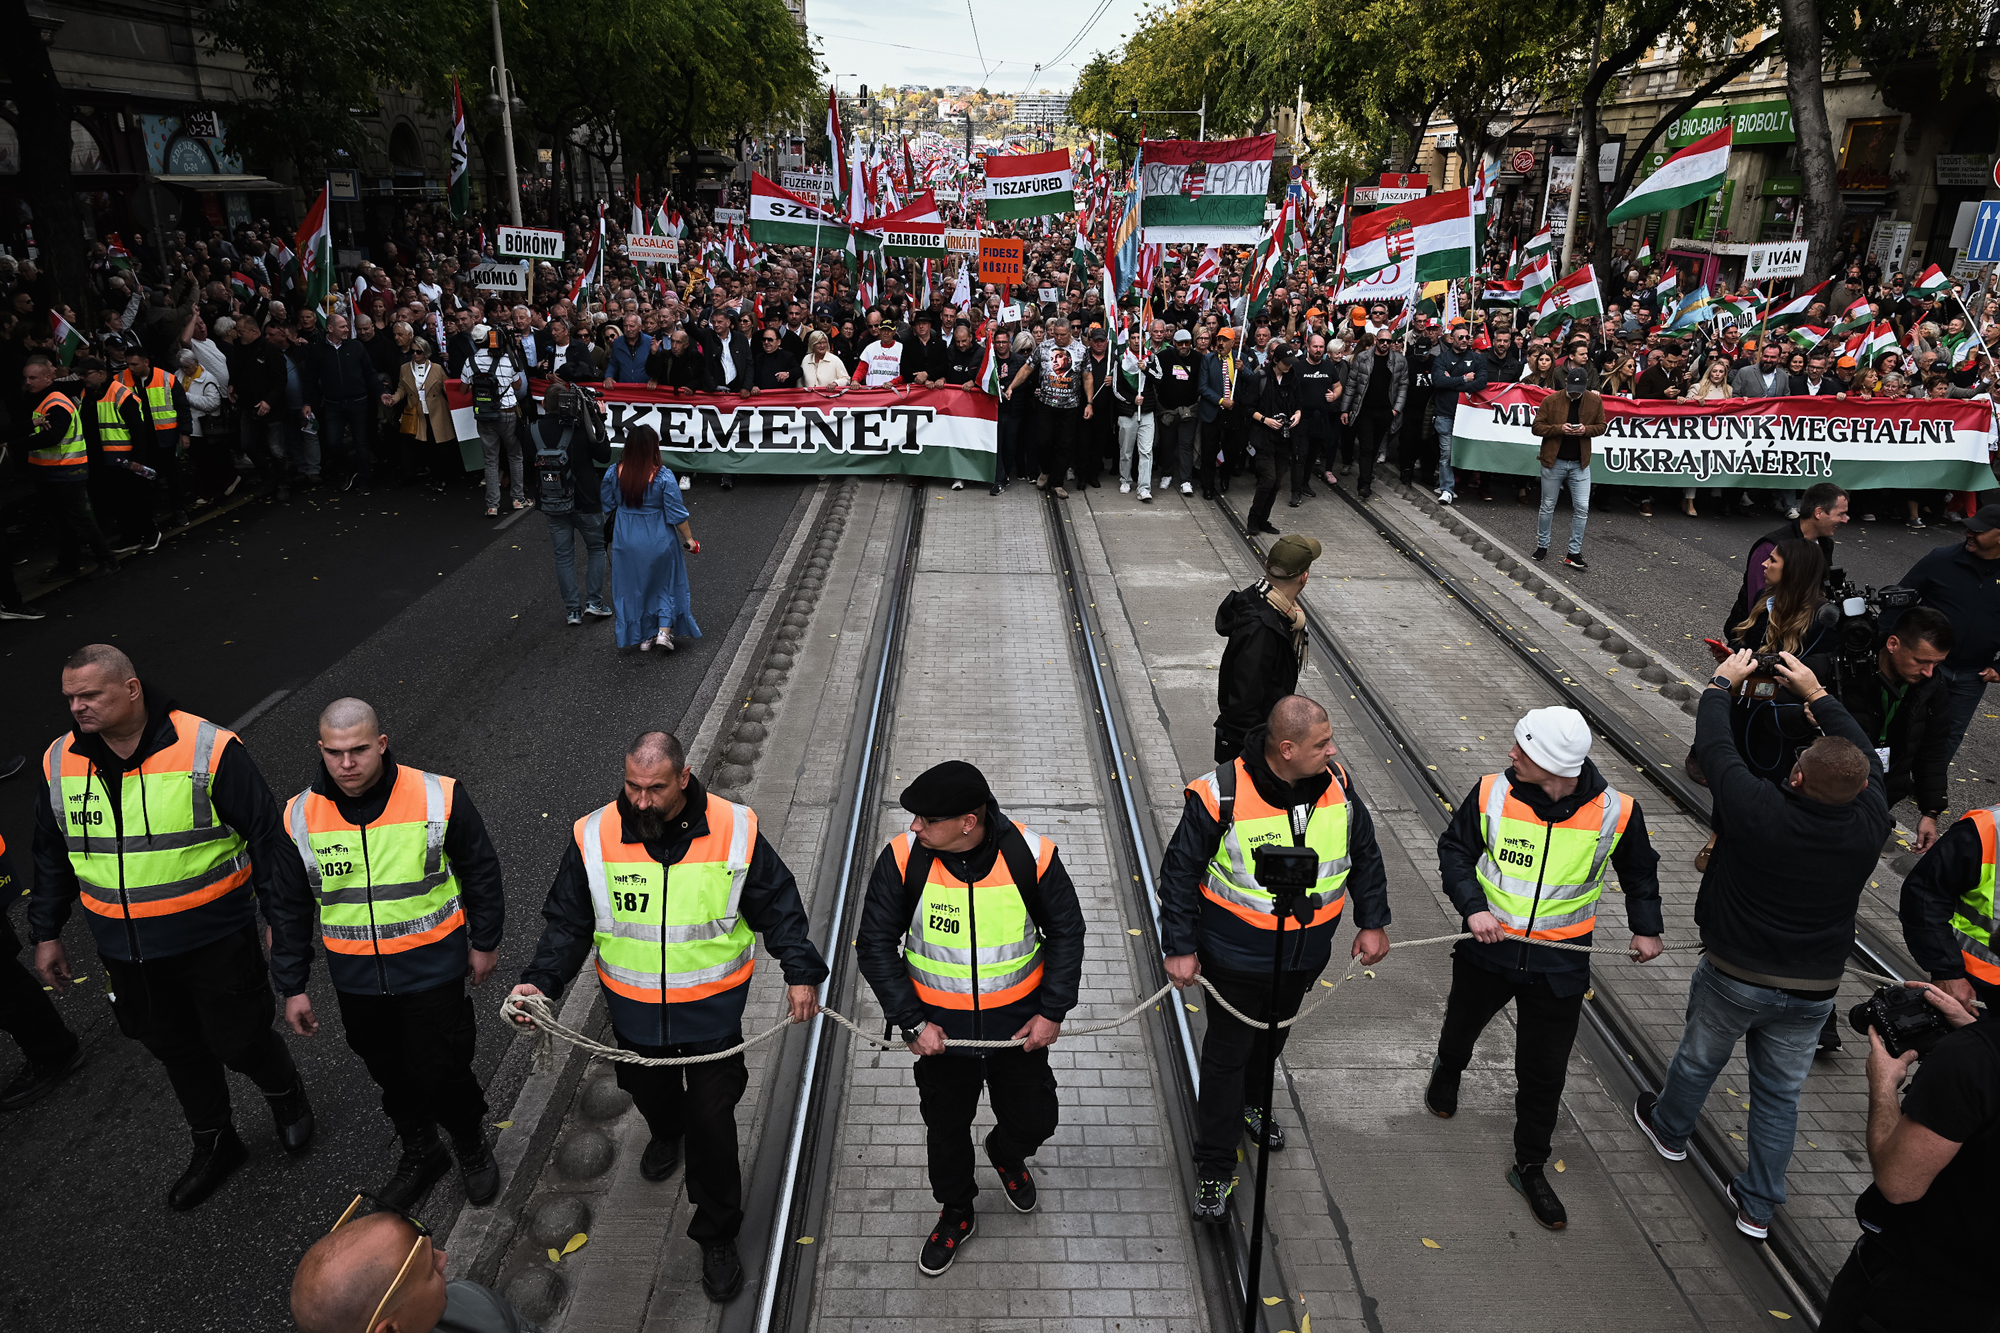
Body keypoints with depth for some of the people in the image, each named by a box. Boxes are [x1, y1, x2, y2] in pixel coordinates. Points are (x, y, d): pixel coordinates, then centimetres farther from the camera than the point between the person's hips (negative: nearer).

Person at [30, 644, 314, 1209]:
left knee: (239, 1041, 7)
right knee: (176, 1049, 19)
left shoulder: (207, 749, -19)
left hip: (215, 940, -5)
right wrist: (46, 933, 17)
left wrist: (282, 922, -12)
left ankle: (286, 1094, 40)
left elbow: (268, 836, -14)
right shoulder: (60, 762, -2)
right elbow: (51, 854, 13)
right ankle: (213, 1145, 41)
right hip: (127, 950, 5)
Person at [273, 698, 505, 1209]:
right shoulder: (300, 817, -7)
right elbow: (290, 909, 4)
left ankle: (472, 1148, 33)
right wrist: (292, 987, 7)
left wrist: (484, 941, 4)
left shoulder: (438, 798, -16)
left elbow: (481, 871, -3)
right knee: (389, 1073, 19)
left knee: (440, 1072, 5)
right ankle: (419, 1153, 43)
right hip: (355, 978, 3)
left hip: (432, 970, -3)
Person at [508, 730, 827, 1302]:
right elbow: (567, 921, -3)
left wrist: (800, 972, -11)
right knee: (649, 1089, 28)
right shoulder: (594, 836, -14)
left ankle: (717, 1235, 25)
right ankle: (666, 1132, 65)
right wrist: (540, 981, -16)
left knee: (712, 1122, 3)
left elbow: (777, 906, -6)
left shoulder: (734, 831, -18)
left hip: (712, 1010, -2)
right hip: (635, 1009, 3)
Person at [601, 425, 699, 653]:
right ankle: (665, 630, 6)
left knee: (634, 586, 17)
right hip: (658, 541, -3)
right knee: (666, 583, 17)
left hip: (626, 541, 3)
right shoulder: (663, 477, -20)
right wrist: (688, 538, -2)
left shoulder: (614, 473, -10)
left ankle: (645, 637, 24)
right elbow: (677, 513, -15)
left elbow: (606, 504, 5)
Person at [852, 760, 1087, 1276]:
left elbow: (1066, 931, -5)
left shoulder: (1031, 855, -21)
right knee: (946, 1126, 15)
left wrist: (1053, 1011, -8)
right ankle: (956, 1213, 45)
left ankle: (1006, 1155, 49)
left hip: (1018, 1022, 0)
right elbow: (875, 943, -10)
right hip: (939, 1026, 0)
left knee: (1034, 1119, 12)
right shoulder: (903, 858, -21)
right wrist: (912, 1021, -14)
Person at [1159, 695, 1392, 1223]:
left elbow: (1364, 852, 6)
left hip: (1305, 952, 5)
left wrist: (1372, 922, 7)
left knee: (1273, 1037, 27)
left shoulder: (1334, 783, -11)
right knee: (1227, 1053, 6)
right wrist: (1179, 947, -14)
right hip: (1236, 957, -5)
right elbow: (1180, 871, -16)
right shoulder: (1222, 795, -27)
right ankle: (1215, 1169, 22)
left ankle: (1248, 1102, 56)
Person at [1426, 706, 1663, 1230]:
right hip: (1489, 945, 1)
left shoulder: (1615, 811, -15)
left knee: (1544, 1071, 6)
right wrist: (1473, 906, -17)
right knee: (1461, 1026, 25)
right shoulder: (1492, 793, -16)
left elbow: (1640, 870, 6)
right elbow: (1455, 849, -4)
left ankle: (1530, 1167, 27)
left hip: (1560, 963, -1)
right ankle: (1448, 1069, 61)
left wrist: (1646, 927, 0)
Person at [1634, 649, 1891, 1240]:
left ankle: (1669, 1128, 49)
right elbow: (1865, 755, 3)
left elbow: (1712, 746, -12)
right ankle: (1757, 1207, 31)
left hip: (1733, 979, -2)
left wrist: (1722, 682, 5)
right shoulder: (1868, 828, -17)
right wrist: (1817, 694, 13)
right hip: (1812, 991, 3)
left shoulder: (1759, 811, -28)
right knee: (1780, 1096, 18)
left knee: (1699, 1059, 24)